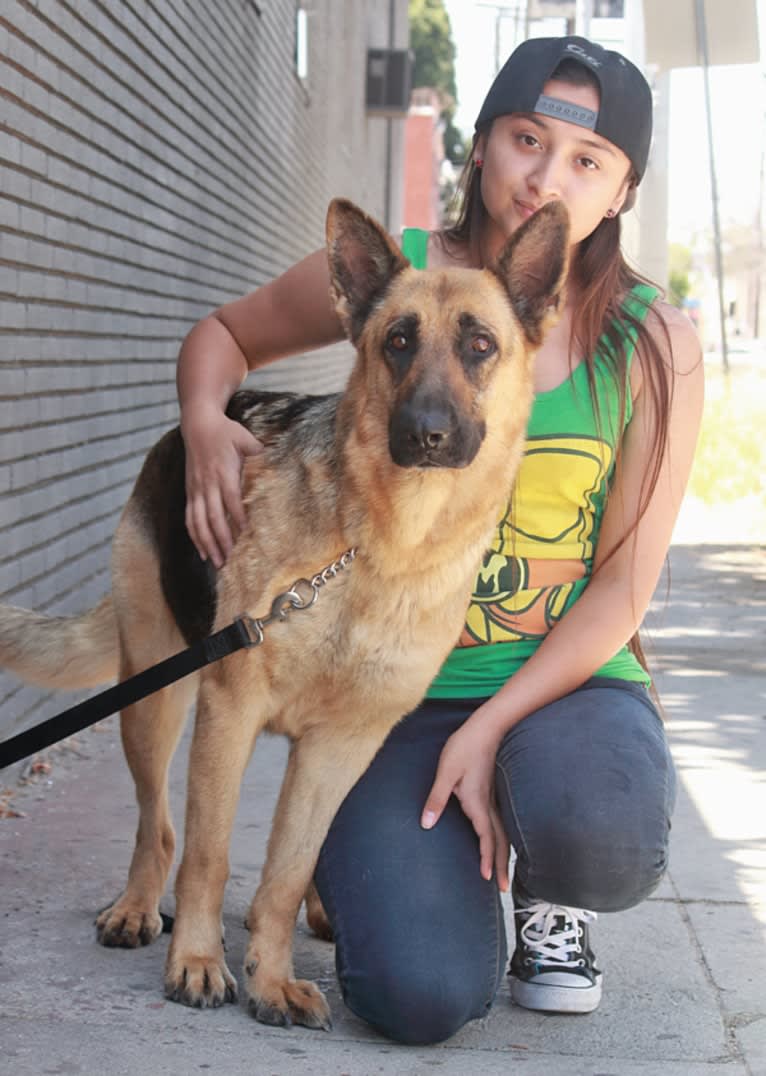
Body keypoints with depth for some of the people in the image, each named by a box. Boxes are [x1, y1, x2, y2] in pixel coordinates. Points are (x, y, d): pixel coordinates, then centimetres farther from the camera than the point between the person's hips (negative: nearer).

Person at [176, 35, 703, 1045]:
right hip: (397, 686, 0)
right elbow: (222, 333, 13)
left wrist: (494, 726, -19)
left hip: (568, 679, 0)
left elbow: (625, 581, -7)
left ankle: (548, 897, 4)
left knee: (598, 835, -38)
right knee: (424, 996, -22)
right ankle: (398, 859, 16)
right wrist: (203, 420, -10)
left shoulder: (653, 346, -6)